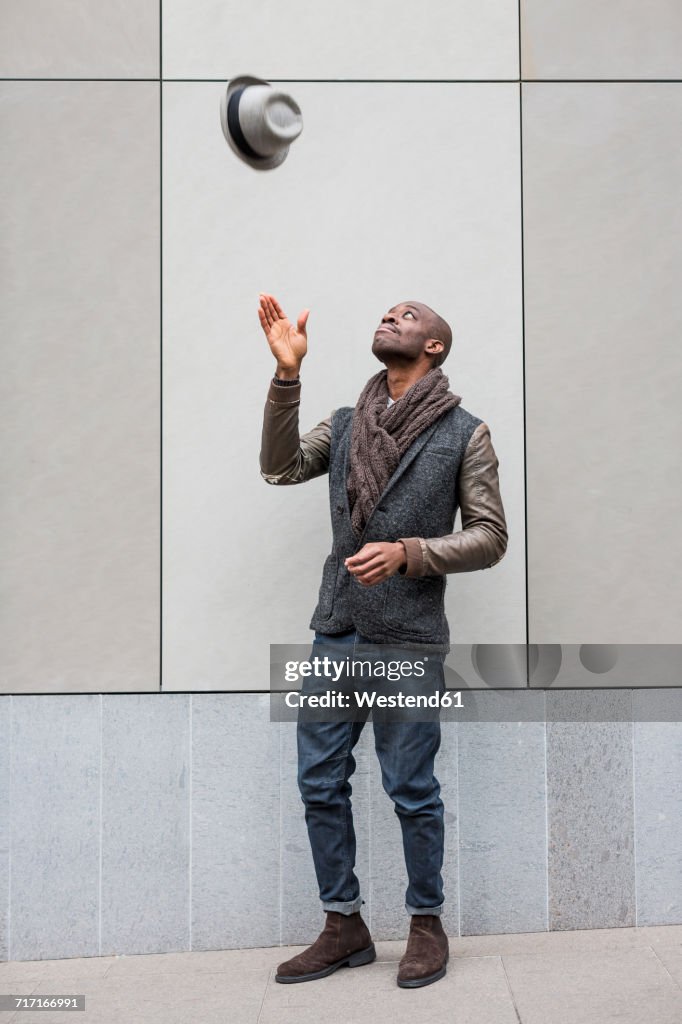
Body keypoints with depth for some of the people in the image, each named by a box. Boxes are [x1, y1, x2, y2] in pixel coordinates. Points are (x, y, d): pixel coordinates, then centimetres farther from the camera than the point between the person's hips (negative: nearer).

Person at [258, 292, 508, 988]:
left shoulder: (464, 434, 0)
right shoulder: (346, 424, 12)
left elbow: (490, 537, -2)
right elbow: (281, 467, -3)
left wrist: (408, 553, -16)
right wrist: (287, 374, -10)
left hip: (409, 641, -5)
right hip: (335, 631, 5)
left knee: (411, 791, 4)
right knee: (320, 786, 10)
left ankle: (426, 924, 24)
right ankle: (344, 927, 25)